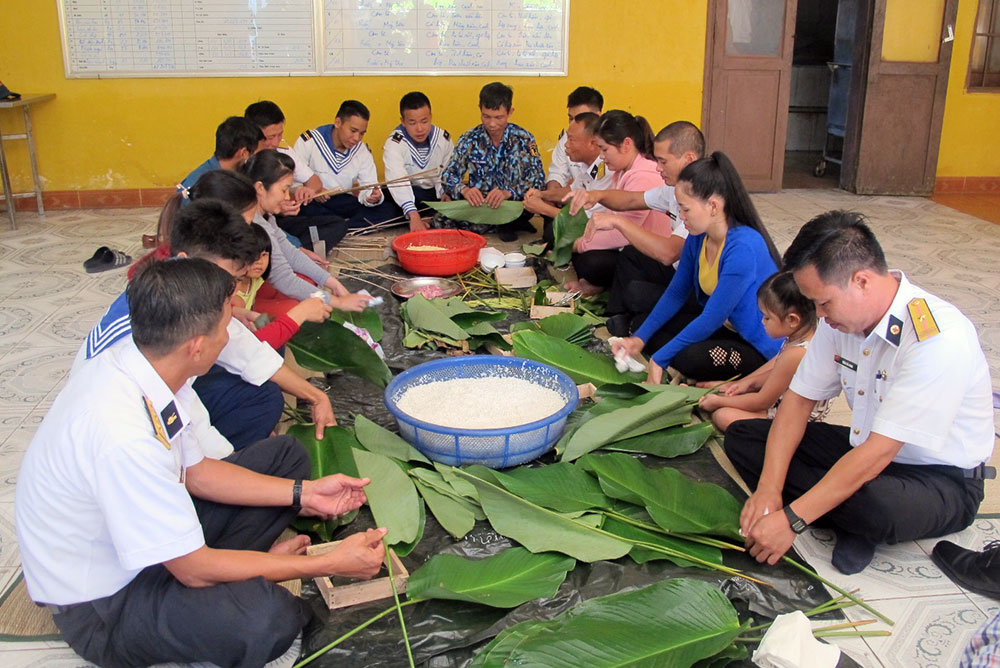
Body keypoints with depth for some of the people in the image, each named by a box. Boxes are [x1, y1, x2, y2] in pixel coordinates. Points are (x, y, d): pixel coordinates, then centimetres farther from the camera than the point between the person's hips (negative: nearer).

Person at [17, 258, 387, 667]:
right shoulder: (121, 433, -37)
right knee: (264, 619, -34)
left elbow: (196, 471, 5)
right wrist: (330, 564, -20)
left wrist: (304, 493, 1)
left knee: (285, 456, 10)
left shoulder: (149, 367, -11)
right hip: (100, 605, -8)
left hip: (146, 527, 9)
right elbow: (195, 569, -27)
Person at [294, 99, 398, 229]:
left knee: (388, 209, -18)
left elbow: (368, 187, 0)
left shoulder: (362, 150, 6)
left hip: (344, 202, 4)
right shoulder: (309, 141, -6)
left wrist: (373, 196, -26)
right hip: (314, 203, -4)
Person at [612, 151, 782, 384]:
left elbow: (711, 319, -27)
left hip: (758, 347, -8)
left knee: (689, 359, -33)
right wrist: (639, 338, -3)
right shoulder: (698, 238, -4)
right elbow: (676, 293, 7)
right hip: (722, 325, 8)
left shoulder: (744, 248, -29)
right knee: (647, 328, -4)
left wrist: (659, 359, -21)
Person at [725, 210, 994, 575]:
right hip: (864, 451, 8)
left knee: (876, 506, -42)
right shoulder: (841, 316, -6)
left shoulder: (939, 339, -30)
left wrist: (791, 520, -30)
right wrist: (768, 489, -14)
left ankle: (859, 522, -5)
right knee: (741, 436, -4)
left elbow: (879, 453, -32)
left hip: (941, 479, -7)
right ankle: (856, 521, -11)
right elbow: (799, 399, -1)